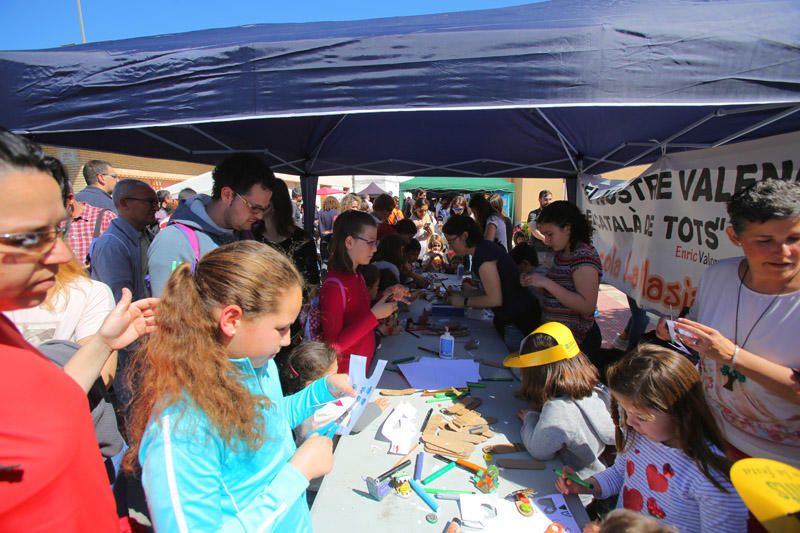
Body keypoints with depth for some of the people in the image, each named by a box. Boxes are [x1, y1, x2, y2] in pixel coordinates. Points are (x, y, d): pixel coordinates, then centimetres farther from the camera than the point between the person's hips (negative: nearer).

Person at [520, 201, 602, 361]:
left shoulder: (584, 256, -18)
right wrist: (537, 282, -1)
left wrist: (547, 283, -25)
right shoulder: (561, 253, 7)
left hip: (577, 341, -8)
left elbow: (587, 306, -24)